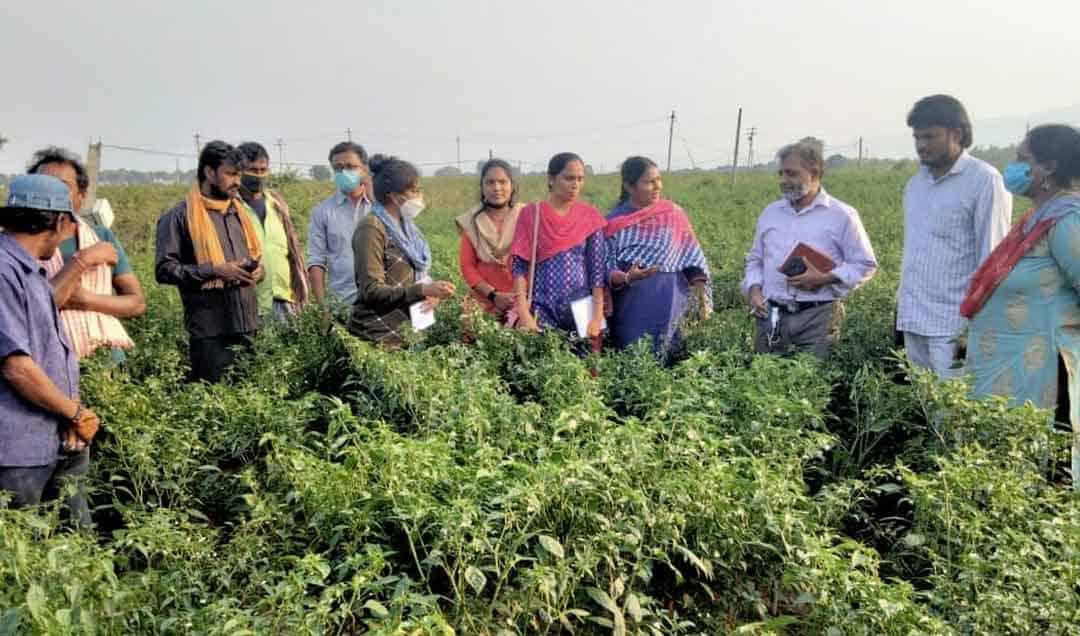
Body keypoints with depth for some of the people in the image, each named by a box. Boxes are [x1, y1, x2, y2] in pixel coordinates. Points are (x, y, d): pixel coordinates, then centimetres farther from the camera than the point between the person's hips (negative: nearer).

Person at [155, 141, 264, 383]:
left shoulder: (238, 211, 17)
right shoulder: (180, 216, -3)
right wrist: (214, 270, -16)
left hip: (246, 326, 6)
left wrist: (258, 270, 3)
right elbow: (165, 270, -8)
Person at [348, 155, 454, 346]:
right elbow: (371, 291, -18)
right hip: (378, 334, -7)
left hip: (406, 329, 7)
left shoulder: (406, 226, 11)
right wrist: (423, 290, -26)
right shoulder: (372, 228, -13)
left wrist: (433, 292, -4)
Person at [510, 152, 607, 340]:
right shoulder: (531, 213, -2)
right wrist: (524, 313, -13)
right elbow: (519, 266, -5)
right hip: (543, 309, -1)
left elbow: (598, 268, 1)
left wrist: (598, 316, -6)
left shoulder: (590, 216, 2)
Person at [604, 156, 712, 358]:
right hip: (630, 307, 0)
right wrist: (626, 278, -22)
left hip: (668, 302, 1)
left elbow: (693, 257, 5)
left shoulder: (674, 214, 4)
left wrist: (702, 294, -6)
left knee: (663, 356, -1)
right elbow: (605, 268, -2)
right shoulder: (613, 221, 1)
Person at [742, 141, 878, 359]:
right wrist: (754, 288, 2)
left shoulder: (842, 215, 1)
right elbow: (755, 259, 22)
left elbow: (865, 265, 1)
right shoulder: (770, 213, 14)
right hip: (771, 316, 4)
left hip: (817, 317, -4)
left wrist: (824, 278, -13)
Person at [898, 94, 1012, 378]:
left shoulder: (984, 180, -7)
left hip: (955, 322, -6)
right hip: (913, 318, 6)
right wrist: (903, 310, 15)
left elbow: (992, 257, -9)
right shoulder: (915, 183, 13)